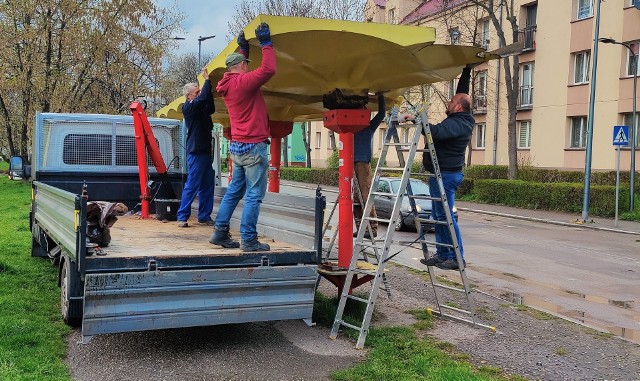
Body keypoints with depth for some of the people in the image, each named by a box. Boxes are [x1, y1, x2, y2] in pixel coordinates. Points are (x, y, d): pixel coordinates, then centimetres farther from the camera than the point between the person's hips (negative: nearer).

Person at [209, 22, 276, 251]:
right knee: (253, 195, -5)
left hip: (237, 146, 9)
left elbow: (241, 73, 33)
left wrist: (243, 49, 29)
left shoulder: (227, 85, 12)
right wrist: (266, 43, -9)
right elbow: (268, 69, -20)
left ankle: (220, 232, 18)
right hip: (253, 146, -9)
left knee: (234, 191, 15)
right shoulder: (243, 82, -13)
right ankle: (249, 241, -4)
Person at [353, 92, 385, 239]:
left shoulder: (370, 126, 9)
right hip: (353, 163, 6)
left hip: (363, 162, -6)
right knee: (356, 197, 5)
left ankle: (372, 228, -13)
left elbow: (381, 114, 0)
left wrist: (380, 97, 3)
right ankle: (360, 227, 8)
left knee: (365, 195, -12)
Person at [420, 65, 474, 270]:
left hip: (446, 174, -11)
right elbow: (462, 94, 25)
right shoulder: (463, 119, 12)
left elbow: (436, 132, -34)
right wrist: (466, 72, 30)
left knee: (445, 216, -9)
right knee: (438, 216, 13)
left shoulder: (457, 124, -18)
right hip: (444, 173, 11)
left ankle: (457, 258, -5)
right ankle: (442, 254, 17)